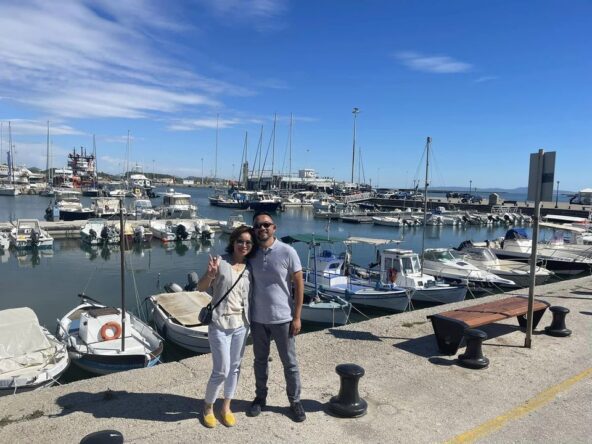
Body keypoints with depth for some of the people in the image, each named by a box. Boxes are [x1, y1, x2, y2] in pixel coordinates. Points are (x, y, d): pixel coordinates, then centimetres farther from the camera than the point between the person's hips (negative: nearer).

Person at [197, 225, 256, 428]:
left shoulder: (250, 267, 3)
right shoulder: (221, 261, -10)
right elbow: (201, 288, -8)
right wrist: (210, 273, -25)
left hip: (241, 324, 5)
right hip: (220, 324, -4)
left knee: (235, 368, 14)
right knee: (221, 371, -1)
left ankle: (226, 408, 33)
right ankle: (208, 407, 25)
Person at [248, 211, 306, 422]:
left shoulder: (287, 252, -12)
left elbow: (299, 285, -8)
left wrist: (296, 317, -10)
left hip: (282, 318, -3)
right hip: (257, 318, 3)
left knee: (290, 363, 11)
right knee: (260, 360, 19)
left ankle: (295, 402, 28)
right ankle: (260, 397, 38)